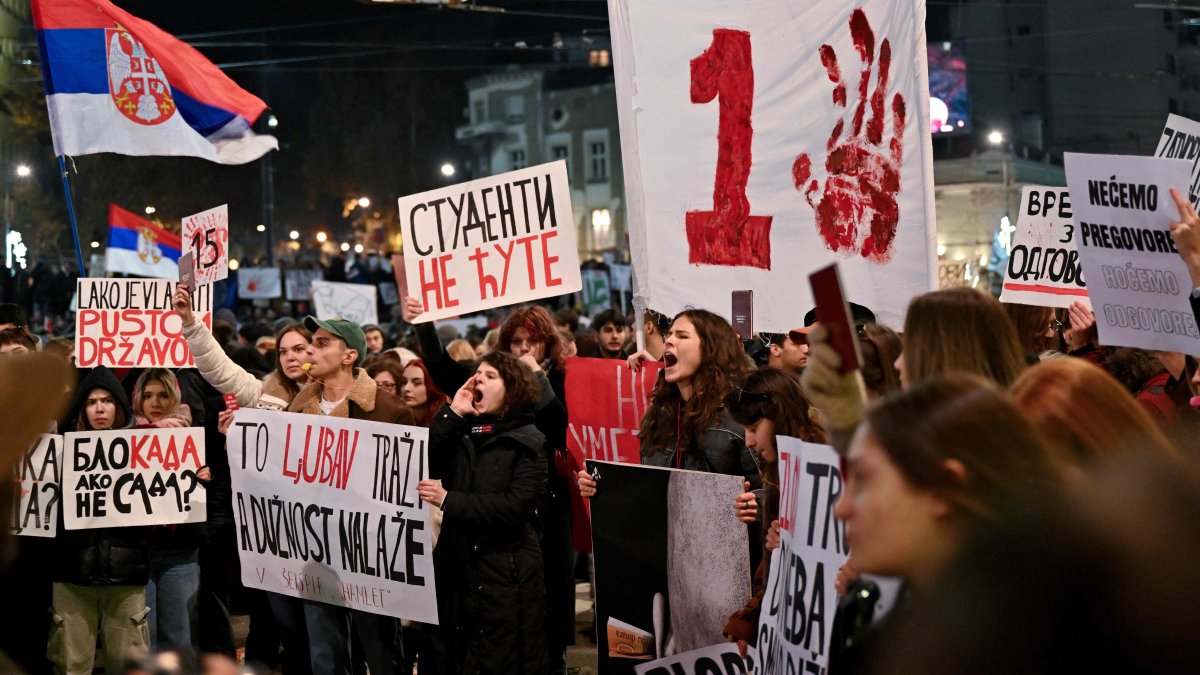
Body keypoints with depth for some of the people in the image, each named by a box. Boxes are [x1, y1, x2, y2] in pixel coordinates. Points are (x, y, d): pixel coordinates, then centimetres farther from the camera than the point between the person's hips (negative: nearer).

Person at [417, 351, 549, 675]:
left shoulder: (528, 443, -5)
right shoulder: (461, 433, 12)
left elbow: (515, 506, -17)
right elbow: (424, 468, -2)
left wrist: (449, 501, -19)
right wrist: (452, 414, -5)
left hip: (506, 576, -6)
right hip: (455, 569, 6)